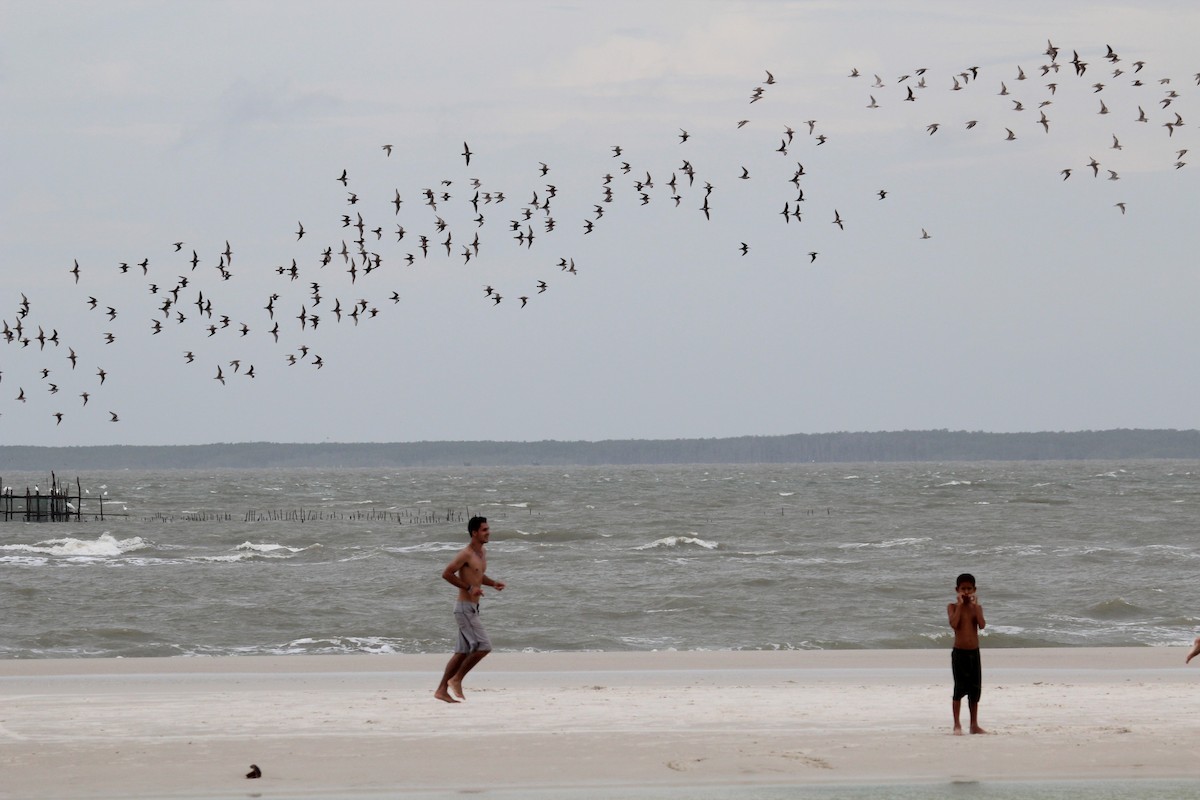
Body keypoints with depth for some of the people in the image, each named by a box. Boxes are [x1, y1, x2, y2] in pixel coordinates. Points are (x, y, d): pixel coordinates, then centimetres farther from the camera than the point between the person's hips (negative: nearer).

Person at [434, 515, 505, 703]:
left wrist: (493, 584, 10)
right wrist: (469, 587, -20)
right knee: (483, 646, -13)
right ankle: (456, 680, -3)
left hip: (472, 608, 9)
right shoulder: (466, 554, -14)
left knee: (463, 652, 9)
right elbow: (446, 573, -17)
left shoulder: (482, 553, 14)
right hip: (465, 608, -9)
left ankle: (442, 690, 11)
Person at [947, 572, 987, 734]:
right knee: (959, 688, -6)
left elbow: (982, 625, -10)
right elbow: (954, 624, -19)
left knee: (975, 690, 7)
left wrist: (975, 605, -11)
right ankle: (957, 725, 0)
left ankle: (974, 725, 15)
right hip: (959, 652, -4)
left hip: (974, 653, 4)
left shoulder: (977, 607, 7)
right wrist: (960, 604, -16)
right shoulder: (953, 607, -1)